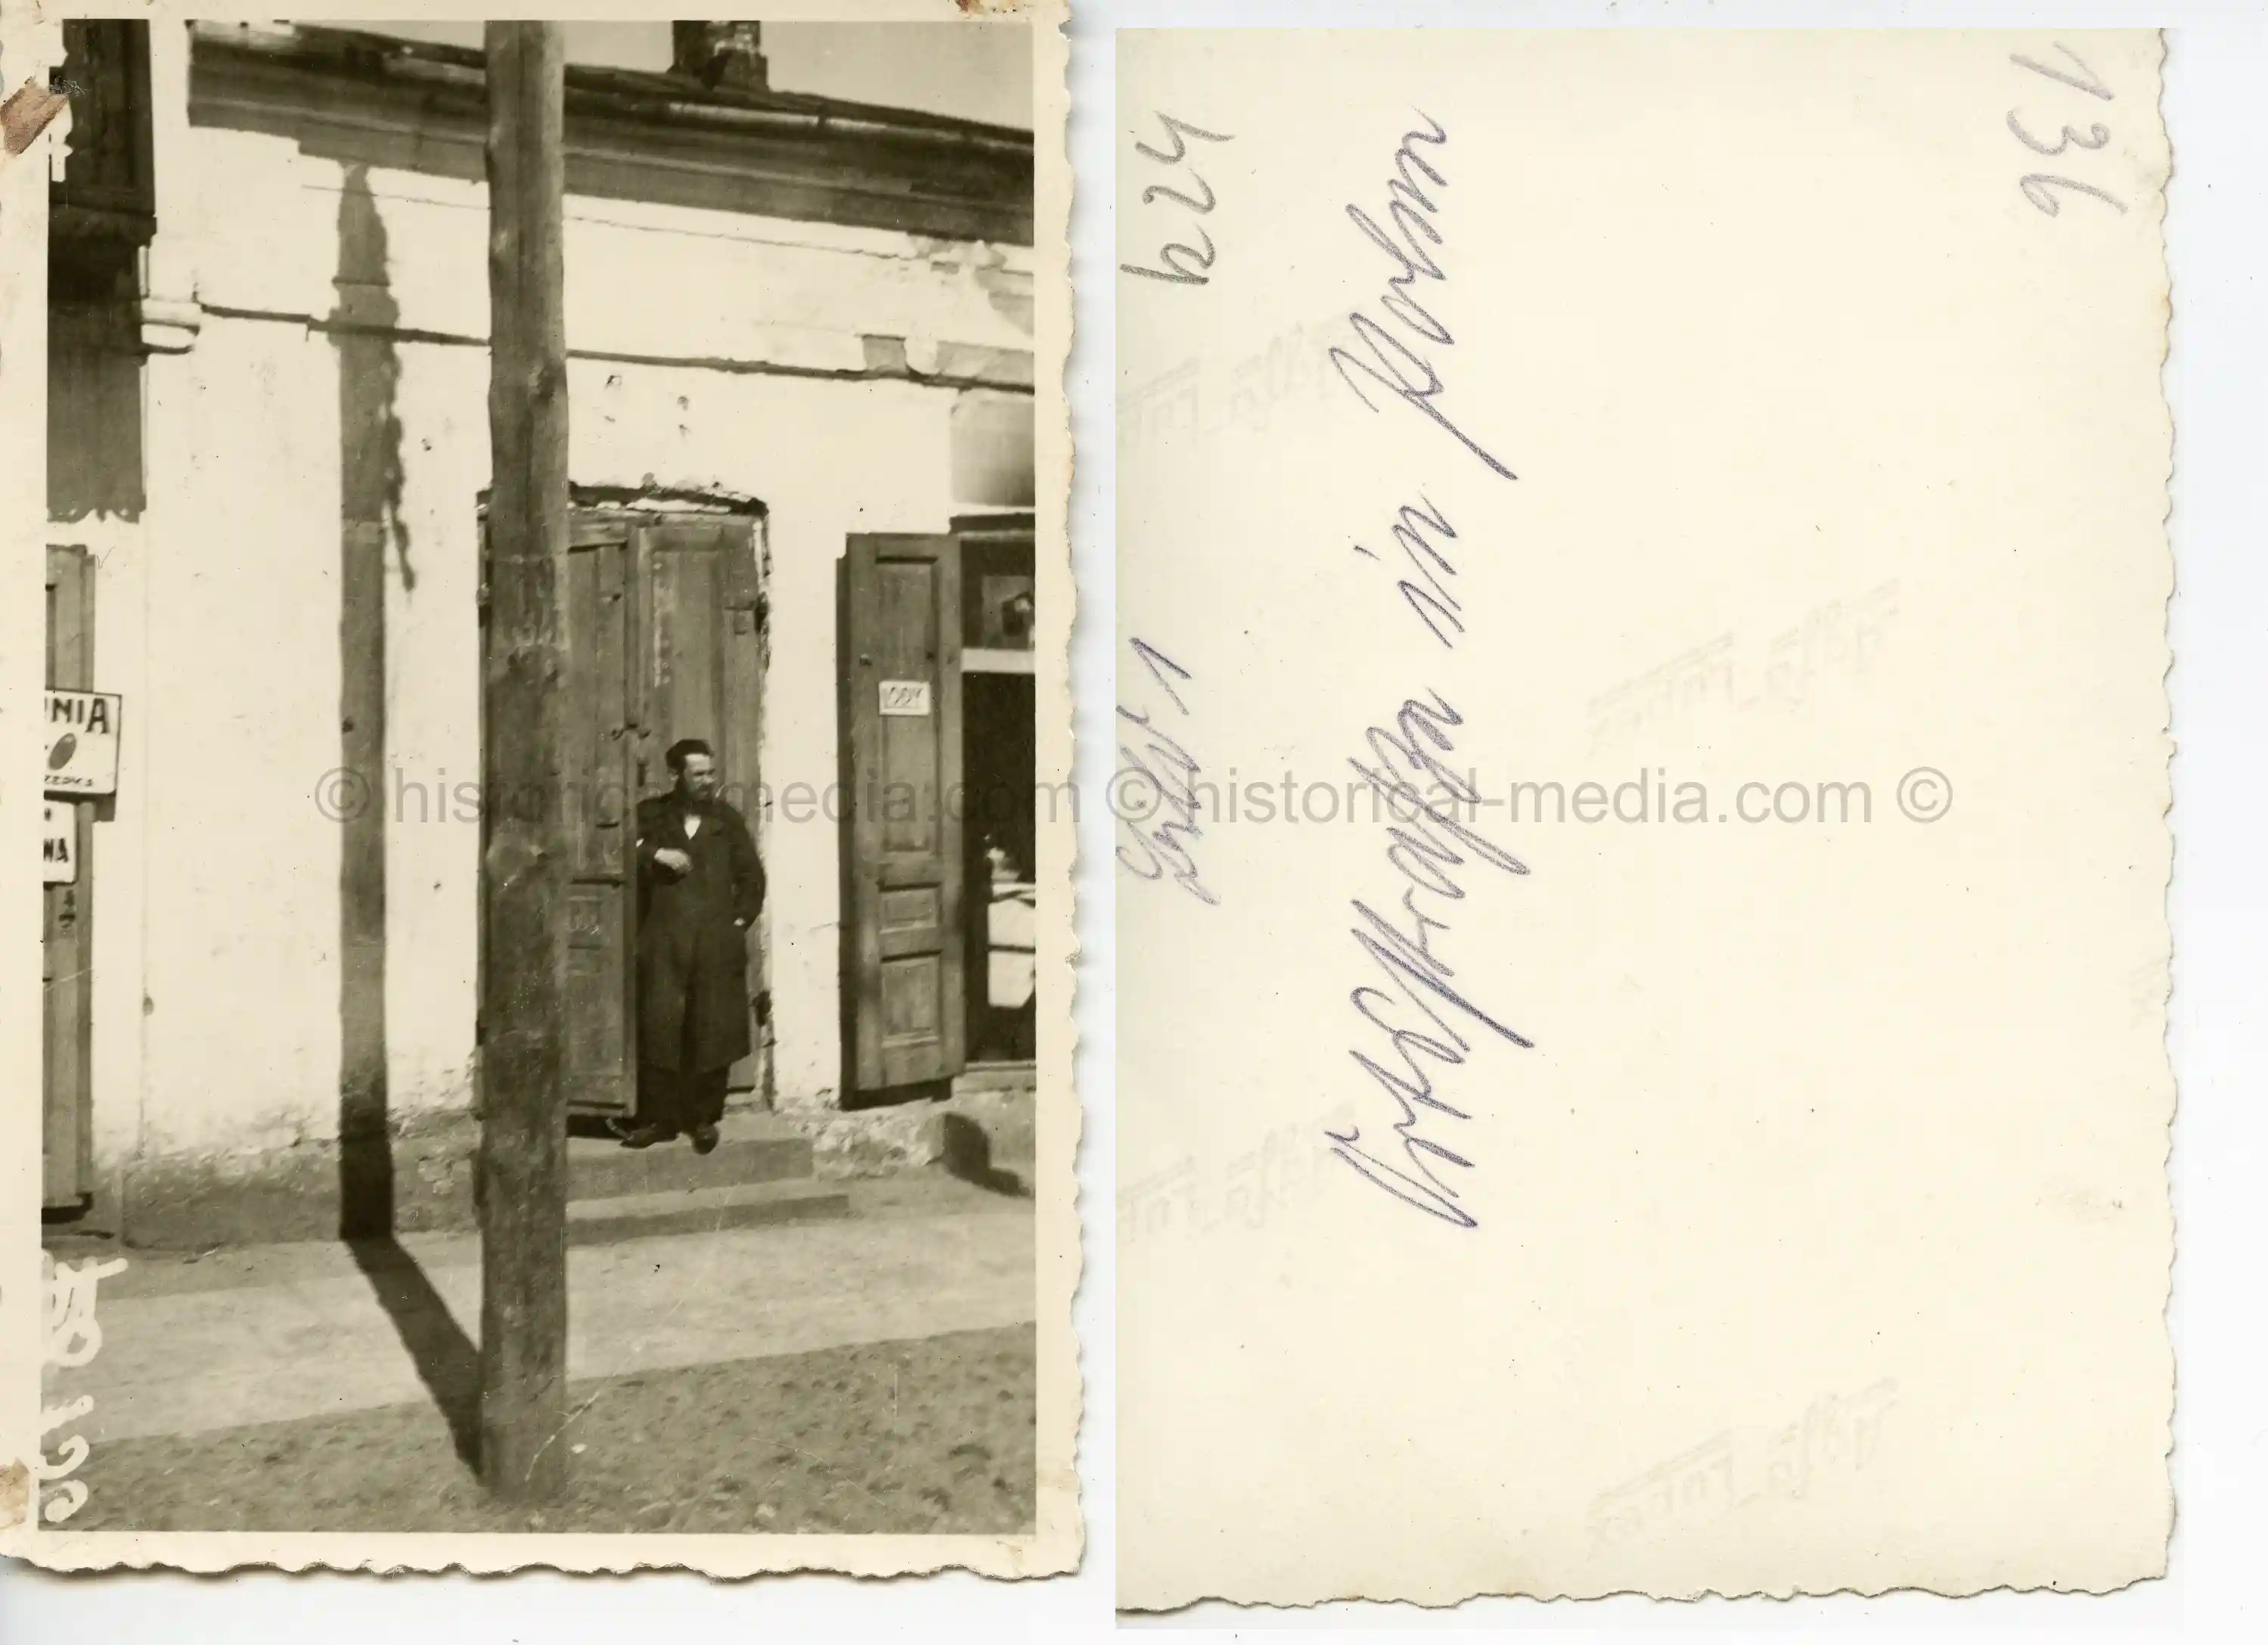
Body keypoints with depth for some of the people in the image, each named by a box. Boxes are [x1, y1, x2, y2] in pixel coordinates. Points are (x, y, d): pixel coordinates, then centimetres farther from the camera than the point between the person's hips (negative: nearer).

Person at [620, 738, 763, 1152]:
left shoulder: (728, 820, 13)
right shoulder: (651, 814, 10)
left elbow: (751, 876, 16)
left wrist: (740, 920, 6)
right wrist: (654, 853, -11)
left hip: (717, 943, 1)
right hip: (664, 941, -1)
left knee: (713, 1032, 0)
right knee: (658, 1028, -7)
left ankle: (704, 1118, 12)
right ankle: (658, 1118, 2)